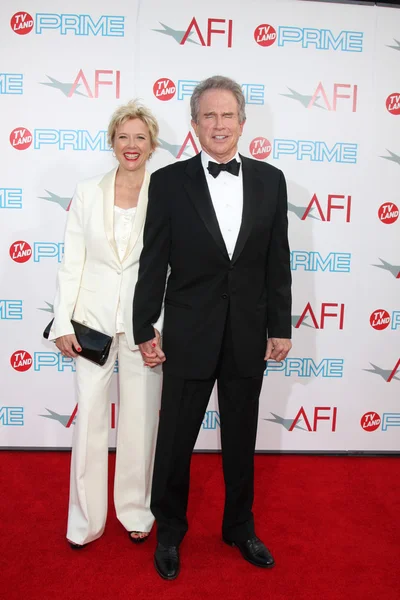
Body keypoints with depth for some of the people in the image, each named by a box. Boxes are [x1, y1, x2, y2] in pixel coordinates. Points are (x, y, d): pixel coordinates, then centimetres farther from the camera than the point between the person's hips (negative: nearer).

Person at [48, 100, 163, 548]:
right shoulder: (87, 193, 3)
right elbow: (72, 262, 2)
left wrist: (162, 327, -7)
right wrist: (62, 323, -3)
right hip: (93, 319, 1)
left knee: (141, 419, 10)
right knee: (89, 417, 8)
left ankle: (136, 511, 31)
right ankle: (85, 518, 26)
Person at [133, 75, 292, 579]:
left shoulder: (270, 180, 2)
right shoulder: (169, 181, -5)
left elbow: (277, 261, 4)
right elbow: (153, 263, -4)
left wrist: (280, 327, 3)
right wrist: (144, 330, -4)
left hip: (248, 334, 2)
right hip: (189, 334, -2)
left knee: (241, 439, 17)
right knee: (175, 440, 12)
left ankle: (239, 526, 40)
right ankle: (169, 532, 36)